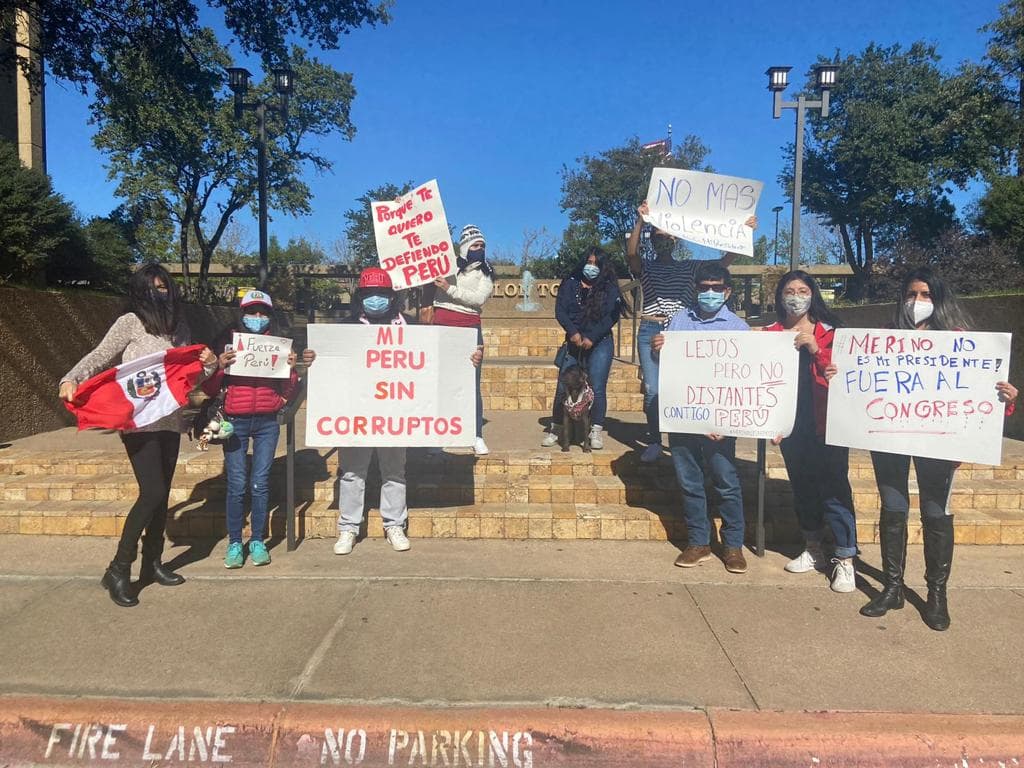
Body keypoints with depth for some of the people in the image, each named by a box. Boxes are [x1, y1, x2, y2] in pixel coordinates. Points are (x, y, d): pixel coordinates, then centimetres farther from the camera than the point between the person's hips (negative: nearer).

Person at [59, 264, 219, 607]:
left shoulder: (179, 327, 11)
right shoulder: (130, 323, -5)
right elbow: (99, 357, -6)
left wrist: (209, 363, -4)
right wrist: (71, 379, -22)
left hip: (170, 421, 6)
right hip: (138, 421, -6)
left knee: (161, 495, 10)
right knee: (152, 493, -13)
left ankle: (153, 563, 23)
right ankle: (118, 570, 0)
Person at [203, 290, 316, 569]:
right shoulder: (227, 342, 5)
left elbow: (287, 393, 7)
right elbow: (210, 390, 3)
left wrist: (292, 369, -8)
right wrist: (219, 366, -13)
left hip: (267, 423, 1)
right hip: (235, 422, -1)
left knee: (260, 484, 1)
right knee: (237, 485, -2)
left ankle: (258, 541, 12)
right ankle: (234, 543, 8)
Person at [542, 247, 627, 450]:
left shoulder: (610, 289, 5)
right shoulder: (569, 284, 9)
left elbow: (611, 317, -5)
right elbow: (560, 310, -1)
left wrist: (592, 338, -15)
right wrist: (573, 332, -17)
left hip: (599, 344, -1)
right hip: (573, 342, 1)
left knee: (597, 388, -6)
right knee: (563, 387, -1)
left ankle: (596, 431, 3)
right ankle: (555, 428, 11)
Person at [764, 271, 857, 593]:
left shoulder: (829, 332, 2)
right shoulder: (770, 333, 7)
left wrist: (813, 347, -19)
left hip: (826, 424, -3)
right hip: (791, 424, 3)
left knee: (834, 489, -5)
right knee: (802, 487, 12)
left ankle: (845, 561, 3)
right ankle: (814, 551, 28)